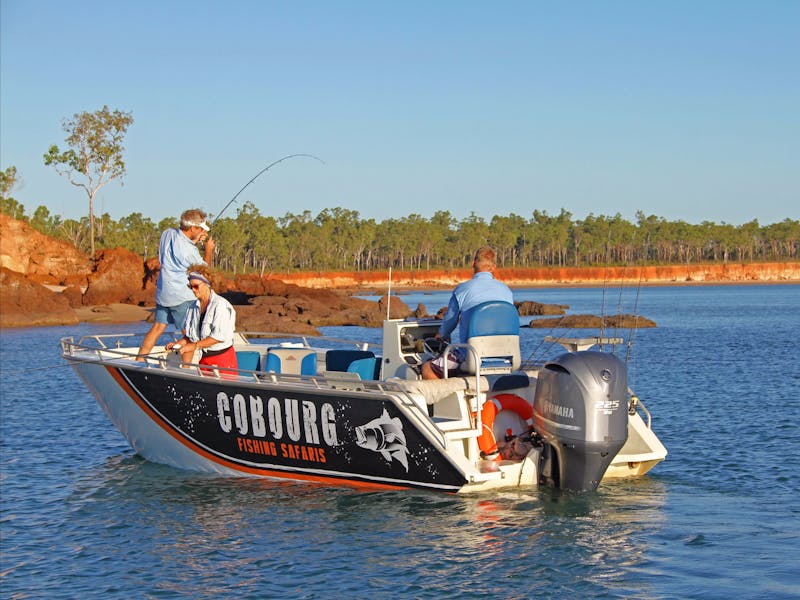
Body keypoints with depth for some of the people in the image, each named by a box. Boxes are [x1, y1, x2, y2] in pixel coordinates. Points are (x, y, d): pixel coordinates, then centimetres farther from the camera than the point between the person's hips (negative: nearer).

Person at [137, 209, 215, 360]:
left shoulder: (167, 234, 1)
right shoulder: (190, 250, -21)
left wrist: (195, 241, 13)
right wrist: (209, 251, 8)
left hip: (162, 293, 8)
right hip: (181, 296, -8)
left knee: (158, 327, 13)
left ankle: (139, 360, 11)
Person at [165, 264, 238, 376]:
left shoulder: (220, 305, -11)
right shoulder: (193, 307, 10)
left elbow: (220, 336, -18)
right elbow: (190, 336, 14)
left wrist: (195, 346, -19)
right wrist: (178, 343, -5)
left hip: (223, 359, -6)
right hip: (204, 359, 6)